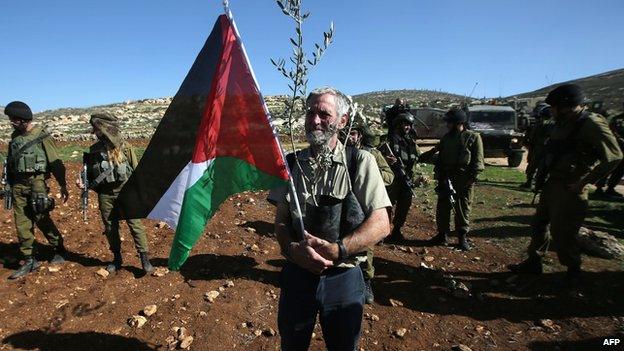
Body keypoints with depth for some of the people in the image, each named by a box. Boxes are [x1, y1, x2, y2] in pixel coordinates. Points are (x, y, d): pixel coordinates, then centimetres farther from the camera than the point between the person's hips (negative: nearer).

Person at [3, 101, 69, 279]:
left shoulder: (42, 136, -7)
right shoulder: (15, 136, 10)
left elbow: (55, 163, -9)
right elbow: (9, 162, 18)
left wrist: (63, 186, -10)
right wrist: (10, 185, 16)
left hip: (36, 183, -5)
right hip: (18, 185, 6)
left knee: (42, 220, 0)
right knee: (22, 224, 4)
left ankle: (60, 251, 19)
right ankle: (29, 261, 13)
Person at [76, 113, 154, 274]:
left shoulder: (125, 147, -5)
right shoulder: (94, 150, 6)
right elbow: (91, 174, 16)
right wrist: (84, 183, -4)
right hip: (105, 196, 4)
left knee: (135, 225, -5)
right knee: (110, 228, 12)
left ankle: (145, 259, 2)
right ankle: (117, 258, 28)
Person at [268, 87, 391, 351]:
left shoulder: (360, 162, -9)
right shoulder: (292, 163, 0)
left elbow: (381, 225, -12)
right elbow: (280, 221, 2)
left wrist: (337, 250, -23)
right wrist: (293, 249, -18)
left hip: (343, 277, -2)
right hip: (296, 272, 3)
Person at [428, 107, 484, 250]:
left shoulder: (473, 137, -3)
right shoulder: (446, 137, 12)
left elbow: (478, 160, -6)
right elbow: (439, 157, 16)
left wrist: (471, 177, -16)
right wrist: (439, 174, 5)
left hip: (464, 180, -4)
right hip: (446, 178, 5)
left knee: (463, 209, 5)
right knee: (442, 207, 7)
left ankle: (462, 237, 18)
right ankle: (442, 234, 20)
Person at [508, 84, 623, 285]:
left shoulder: (591, 124, -15)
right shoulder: (561, 125, 9)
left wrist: (585, 181, -19)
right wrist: (542, 176, 10)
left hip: (569, 189, -8)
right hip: (551, 184, 8)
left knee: (562, 233, 0)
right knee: (539, 224, 14)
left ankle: (574, 271, 21)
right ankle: (534, 262, 27)